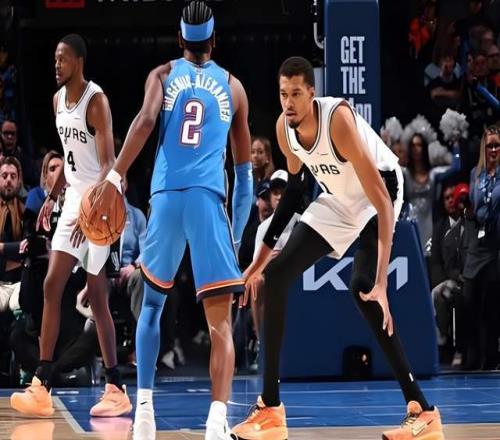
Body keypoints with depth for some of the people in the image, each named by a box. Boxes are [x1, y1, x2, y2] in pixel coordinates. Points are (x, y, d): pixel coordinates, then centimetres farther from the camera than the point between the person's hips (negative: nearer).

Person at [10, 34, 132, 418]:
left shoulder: (96, 101, -16)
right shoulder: (58, 100, 11)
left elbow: (108, 164, -21)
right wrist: (52, 198, 15)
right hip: (74, 201, 8)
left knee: (96, 296, -5)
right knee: (52, 286, 0)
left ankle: (117, 390, 5)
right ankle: (42, 387, 1)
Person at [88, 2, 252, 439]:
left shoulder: (163, 75, 16)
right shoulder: (232, 86, 19)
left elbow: (146, 119, -7)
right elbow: (244, 169, 23)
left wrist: (114, 178, -14)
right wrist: (236, 234, 31)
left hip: (166, 196, 1)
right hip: (209, 199, -1)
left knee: (152, 303, 21)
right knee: (220, 320, -5)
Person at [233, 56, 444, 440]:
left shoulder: (338, 118, -35)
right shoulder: (284, 128, -12)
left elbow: (382, 201, -39)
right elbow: (295, 185, 9)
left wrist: (381, 283, -48)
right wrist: (264, 253, 11)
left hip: (381, 188, -8)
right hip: (338, 199, 8)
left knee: (362, 288, -30)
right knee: (275, 277, 2)